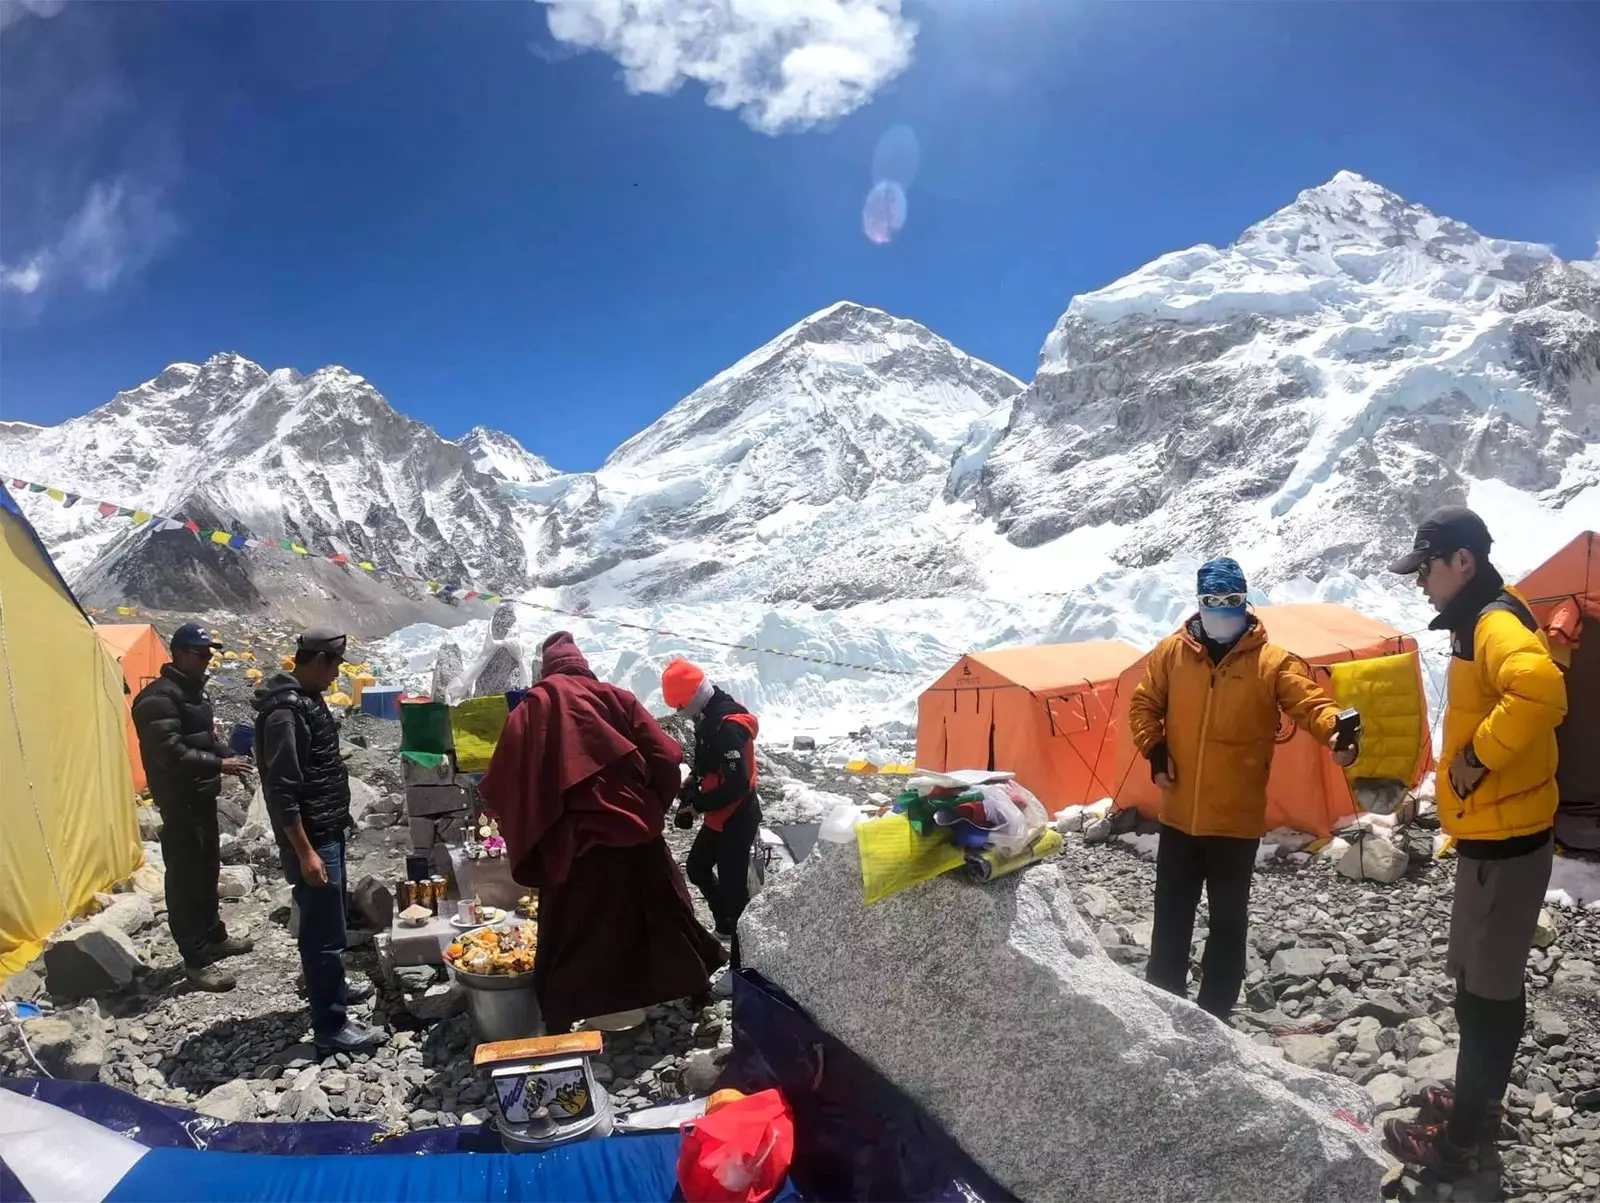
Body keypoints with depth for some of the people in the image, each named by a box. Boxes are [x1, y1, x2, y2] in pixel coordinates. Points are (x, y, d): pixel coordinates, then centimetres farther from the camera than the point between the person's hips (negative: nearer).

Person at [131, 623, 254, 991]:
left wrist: (229, 757, 8)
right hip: (179, 801, -10)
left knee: (207, 870, 19)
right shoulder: (159, 698, -20)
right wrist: (219, 764, -25)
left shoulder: (193, 690, 12)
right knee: (185, 877, -3)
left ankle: (214, 937, 33)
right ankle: (196, 961, 3)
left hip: (201, 796, 10)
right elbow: (170, 754, -26)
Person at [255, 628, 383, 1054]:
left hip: (328, 831, 10)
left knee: (326, 921, 25)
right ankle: (330, 1027, 7)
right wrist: (304, 851, -24)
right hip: (311, 838, -10)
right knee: (324, 930, -2)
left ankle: (328, 988, 42)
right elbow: (282, 790, -25)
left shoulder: (306, 699, 9)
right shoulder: (285, 712, -23)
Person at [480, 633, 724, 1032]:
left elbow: (501, 785, 3)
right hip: (635, 835, 1)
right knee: (667, 919, 19)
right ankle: (696, 991, 33)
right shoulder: (616, 698, 4)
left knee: (570, 947, 10)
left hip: (568, 847, -1)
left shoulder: (528, 711, 6)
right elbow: (666, 757, -2)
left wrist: (527, 848, 13)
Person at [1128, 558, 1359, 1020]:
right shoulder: (1171, 652, 0)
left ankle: (1214, 1016, 25)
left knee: (1228, 919, 10)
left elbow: (1310, 702, -15)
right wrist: (1154, 751, -4)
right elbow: (1143, 705, 9)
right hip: (1179, 815, 2)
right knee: (1171, 914, 14)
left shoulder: (1272, 662, -7)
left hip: (1237, 820, -2)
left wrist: (1337, 732, -36)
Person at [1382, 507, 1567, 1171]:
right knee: (1488, 977, 20)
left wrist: (1477, 758, -29)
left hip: (1503, 837, -10)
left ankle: (1459, 1134, 12)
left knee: (1484, 986, 0)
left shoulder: (1495, 623, -20)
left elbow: (1540, 692, -40)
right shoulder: (1481, 622, 12)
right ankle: (1478, 1102, 35)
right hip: (1494, 831, 11)